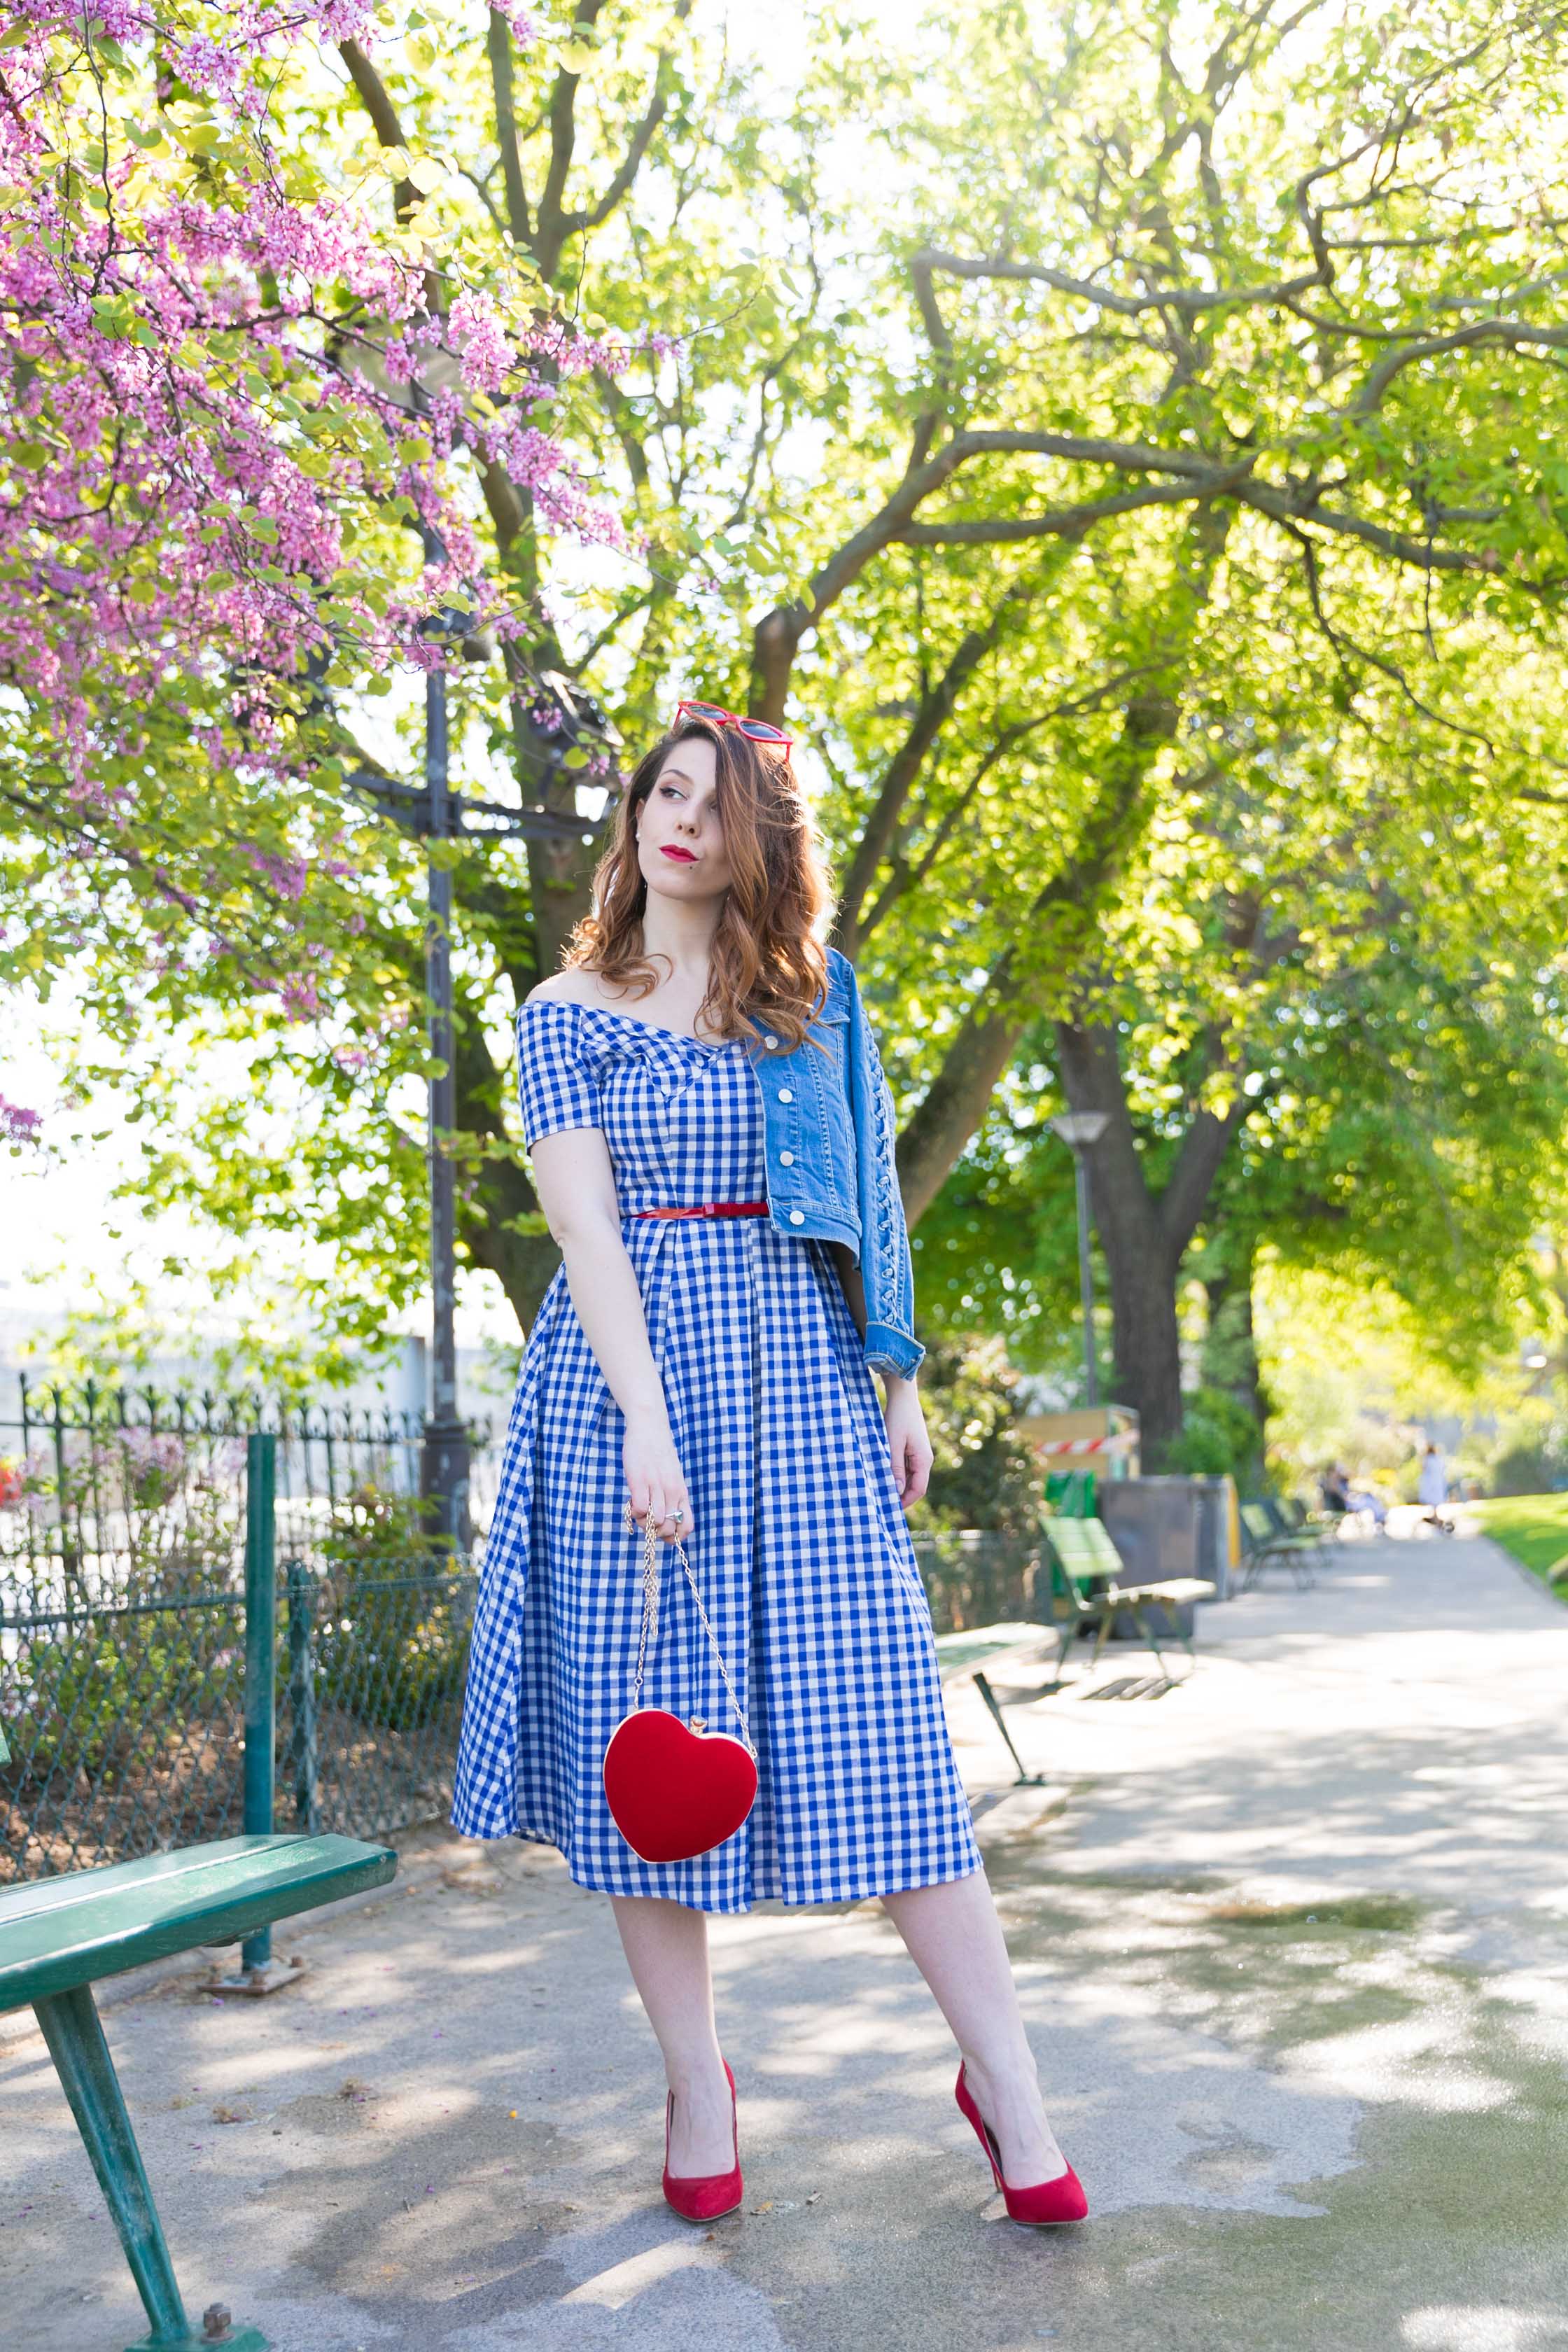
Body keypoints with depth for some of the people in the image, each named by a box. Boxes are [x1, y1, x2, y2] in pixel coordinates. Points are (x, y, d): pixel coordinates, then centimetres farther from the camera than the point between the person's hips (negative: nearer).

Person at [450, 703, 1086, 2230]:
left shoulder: (818, 998, 12)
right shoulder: (568, 1010, 5)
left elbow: (869, 1200, 14)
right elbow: (586, 1222, -6)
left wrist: (902, 1383, 8)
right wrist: (645, 1420, -16)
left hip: (798, 1375, 1)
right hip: (629, 1373, -1)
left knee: (873, 1729, -3)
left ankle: (1005, 2086, 5)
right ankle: (698, 2090, 16)